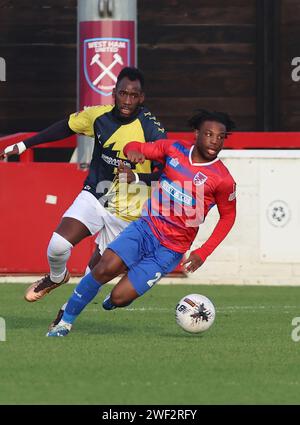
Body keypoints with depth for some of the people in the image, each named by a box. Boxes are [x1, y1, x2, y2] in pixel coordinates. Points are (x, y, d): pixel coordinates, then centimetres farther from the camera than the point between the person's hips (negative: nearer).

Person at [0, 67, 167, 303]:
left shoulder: (152, 131, -18)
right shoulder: (98, 115, -7)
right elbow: (65, 127, 11)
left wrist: (137, 177, -32)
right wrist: (22, 146, 14)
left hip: (126, 212, -2)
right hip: (94, 197, 2)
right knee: (57, 246, -17)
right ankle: (56, 277, 17)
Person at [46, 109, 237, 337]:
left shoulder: (222, 180, -9)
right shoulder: (175, 149, 0)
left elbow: (228, 216, 4)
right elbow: (135, 147, 12)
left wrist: (202, 253, -4)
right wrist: (133, 151, -14)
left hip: (170, 250, -2)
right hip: (147, 227, 2)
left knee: (118, 298, -12)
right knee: (105, 268, -23)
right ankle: (66, 321, -5)